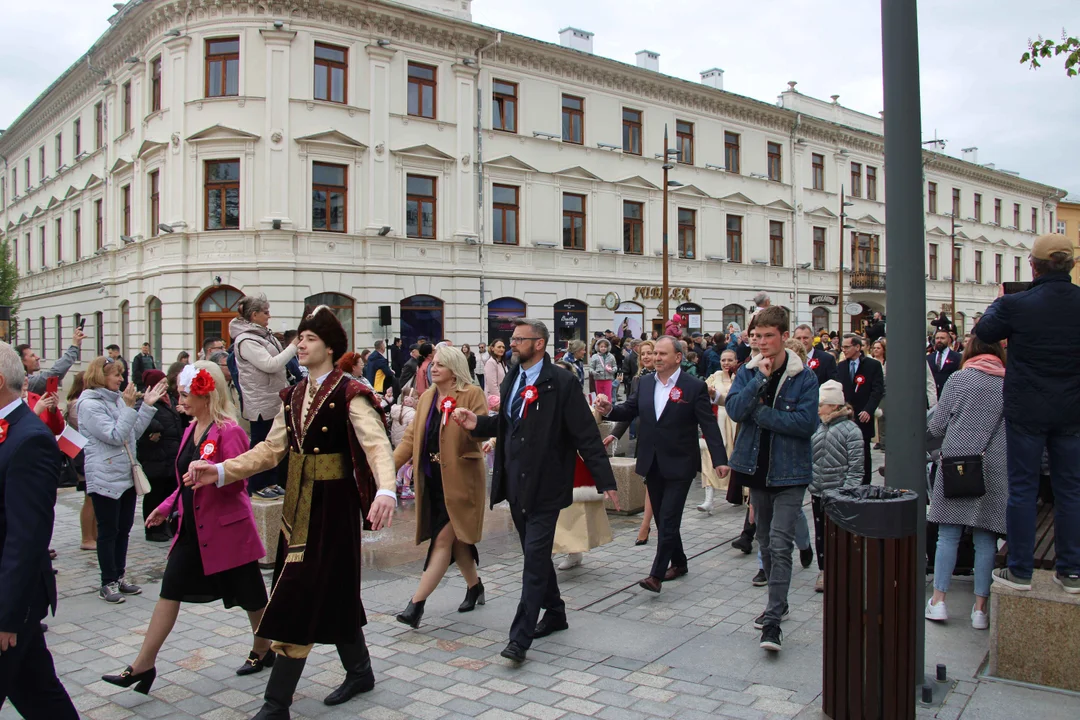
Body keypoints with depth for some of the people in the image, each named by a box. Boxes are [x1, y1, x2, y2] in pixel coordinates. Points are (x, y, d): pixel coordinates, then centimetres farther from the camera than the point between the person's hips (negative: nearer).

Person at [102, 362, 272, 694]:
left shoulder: (228, 431, -17)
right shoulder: (191, 430, 10)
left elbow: (238, 480, -20)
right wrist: (167, 506, 15)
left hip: (226, 527, -8)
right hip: (192, 527, 8)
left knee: (250, 594, 7)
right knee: (170, 591, 7)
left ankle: (263, 651, 28)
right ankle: (143, 665, 14)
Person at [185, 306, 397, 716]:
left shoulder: (349, 395, -12)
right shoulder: (294, 397, 11)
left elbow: (377, 445, -25)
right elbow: (271, 450, 10)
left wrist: (385, 490, -42)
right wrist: (221, 472, -1)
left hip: (331, 506, -7)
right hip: (298, 506, 7)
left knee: (301, 597, -4)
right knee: (331, 593, 16)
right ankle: (359, 672, 34)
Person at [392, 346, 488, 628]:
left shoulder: (472, 394, -7)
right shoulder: (427, 397, 11)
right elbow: (412, 437, 11)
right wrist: (389, 466, 2)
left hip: (460, 480, -6)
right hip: (433, 481, 6)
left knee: (443, 540, -6)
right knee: (456, 539, 15)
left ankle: (416, 603, -4)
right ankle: (474, 586, 35)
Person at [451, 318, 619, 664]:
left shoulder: (562, 383, -12)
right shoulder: (511, 380, 11)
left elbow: (586, 435, -14)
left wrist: (605, 481, -15)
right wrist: (477, 423, -1)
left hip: (545, 486, -8)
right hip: (517, 483, 8)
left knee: (535, 557, -6)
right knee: (535, 554, 18)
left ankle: (520, 637, -2)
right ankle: (555, 613, 36)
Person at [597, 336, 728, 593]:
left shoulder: (695, 387, -8)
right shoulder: (645, 384, 7)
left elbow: (709, 425, -10)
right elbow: (629, 410, 5)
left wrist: (720, 460, -17)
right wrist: (609, 410, -16)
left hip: (679, 466, -6)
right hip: (652, 464, 6)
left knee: (668, 520, -6)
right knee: (662, 518, 15)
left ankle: (657, 574, -3)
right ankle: (678, 563, 32)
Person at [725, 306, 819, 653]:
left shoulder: (804, 377, -8)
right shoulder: (747, 372, 3)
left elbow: (806, 422, -18)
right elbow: (734, 409, -13)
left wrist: (760, 413, -16)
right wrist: (760, 379, -20)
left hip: (789, 471, -5)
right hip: (757, 468, 5)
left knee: (780, 545, -11)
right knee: (765, 542, 17)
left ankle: (772, 622, -7)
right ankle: (778, 603, 35)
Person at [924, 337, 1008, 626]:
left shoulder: (958, 379, 0)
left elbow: (937, 426, 0)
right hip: (994, 469, 1)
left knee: (948, 535, 5)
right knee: (986, 539, 6)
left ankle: (938, 601, 6)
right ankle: (980, 607, 10)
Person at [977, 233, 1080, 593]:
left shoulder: (1016, 304, -17)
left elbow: (984, 331, 0)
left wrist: (998, 304, 16)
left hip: (1026, 409, -3)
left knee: (1023, 488, 5)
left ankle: (1020, 571, 11)